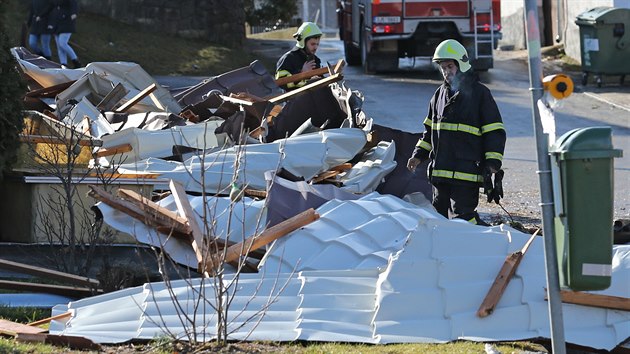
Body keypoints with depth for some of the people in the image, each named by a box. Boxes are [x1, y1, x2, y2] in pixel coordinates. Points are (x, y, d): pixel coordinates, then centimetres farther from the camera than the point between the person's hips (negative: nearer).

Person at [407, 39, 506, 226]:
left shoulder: (480, 93, -1)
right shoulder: (440, 94, 17)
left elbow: (495, 132, -3)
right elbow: (430, 129, 26)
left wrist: (493, 163, -12)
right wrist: (419, 155, 16)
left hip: (466, 173, -7)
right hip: (439, 171, 7)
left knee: (462, 216, -16)